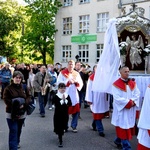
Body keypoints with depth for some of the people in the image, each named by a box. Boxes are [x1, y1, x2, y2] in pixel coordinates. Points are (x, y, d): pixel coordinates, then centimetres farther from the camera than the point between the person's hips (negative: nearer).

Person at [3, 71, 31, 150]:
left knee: (19, 130, 21)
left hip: (22, 113, 5)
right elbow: (6, 99, -14)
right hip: (11, 113, -4)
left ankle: (16, 142, 44)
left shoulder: (24, 87, 3)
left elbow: (29, 97, 1)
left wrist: (24, 104, -18)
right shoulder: (8, 88, -10)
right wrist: (15, 105, -25)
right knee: (13, 131, -7)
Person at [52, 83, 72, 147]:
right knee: (59, 127, -4)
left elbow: (70, 104, -6)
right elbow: (56, 105, -19)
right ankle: (60, 141, 1)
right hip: (58, 114, -4)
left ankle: (60, 135, 41)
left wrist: (65, 100, -18)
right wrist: (63, 100, -19)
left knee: (63, 127, 14)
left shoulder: (67, 96, 3)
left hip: (65, 114, 4)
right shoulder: (56, 96, -7)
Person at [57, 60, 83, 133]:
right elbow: (59, 82, -10)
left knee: (76, 111, 3)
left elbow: (81, 83, 8)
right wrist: (68, 82, -19)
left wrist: (76, 82, -12)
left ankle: (74, 126, 19)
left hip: (74, 95, 3)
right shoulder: (62, 73, 0)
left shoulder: (76, 74, 12)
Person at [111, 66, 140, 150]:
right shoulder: (116, 84, -11)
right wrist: (128, 102, -19)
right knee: (123, 127, -1)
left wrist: (133, 102, -15)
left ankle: (118, 141, 33)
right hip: (121, 109, -6)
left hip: (131, 110, 7)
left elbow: (137, 94, 3)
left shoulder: (133, 83, 8)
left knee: (129, 126, 14)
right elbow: (117, 98, -17)